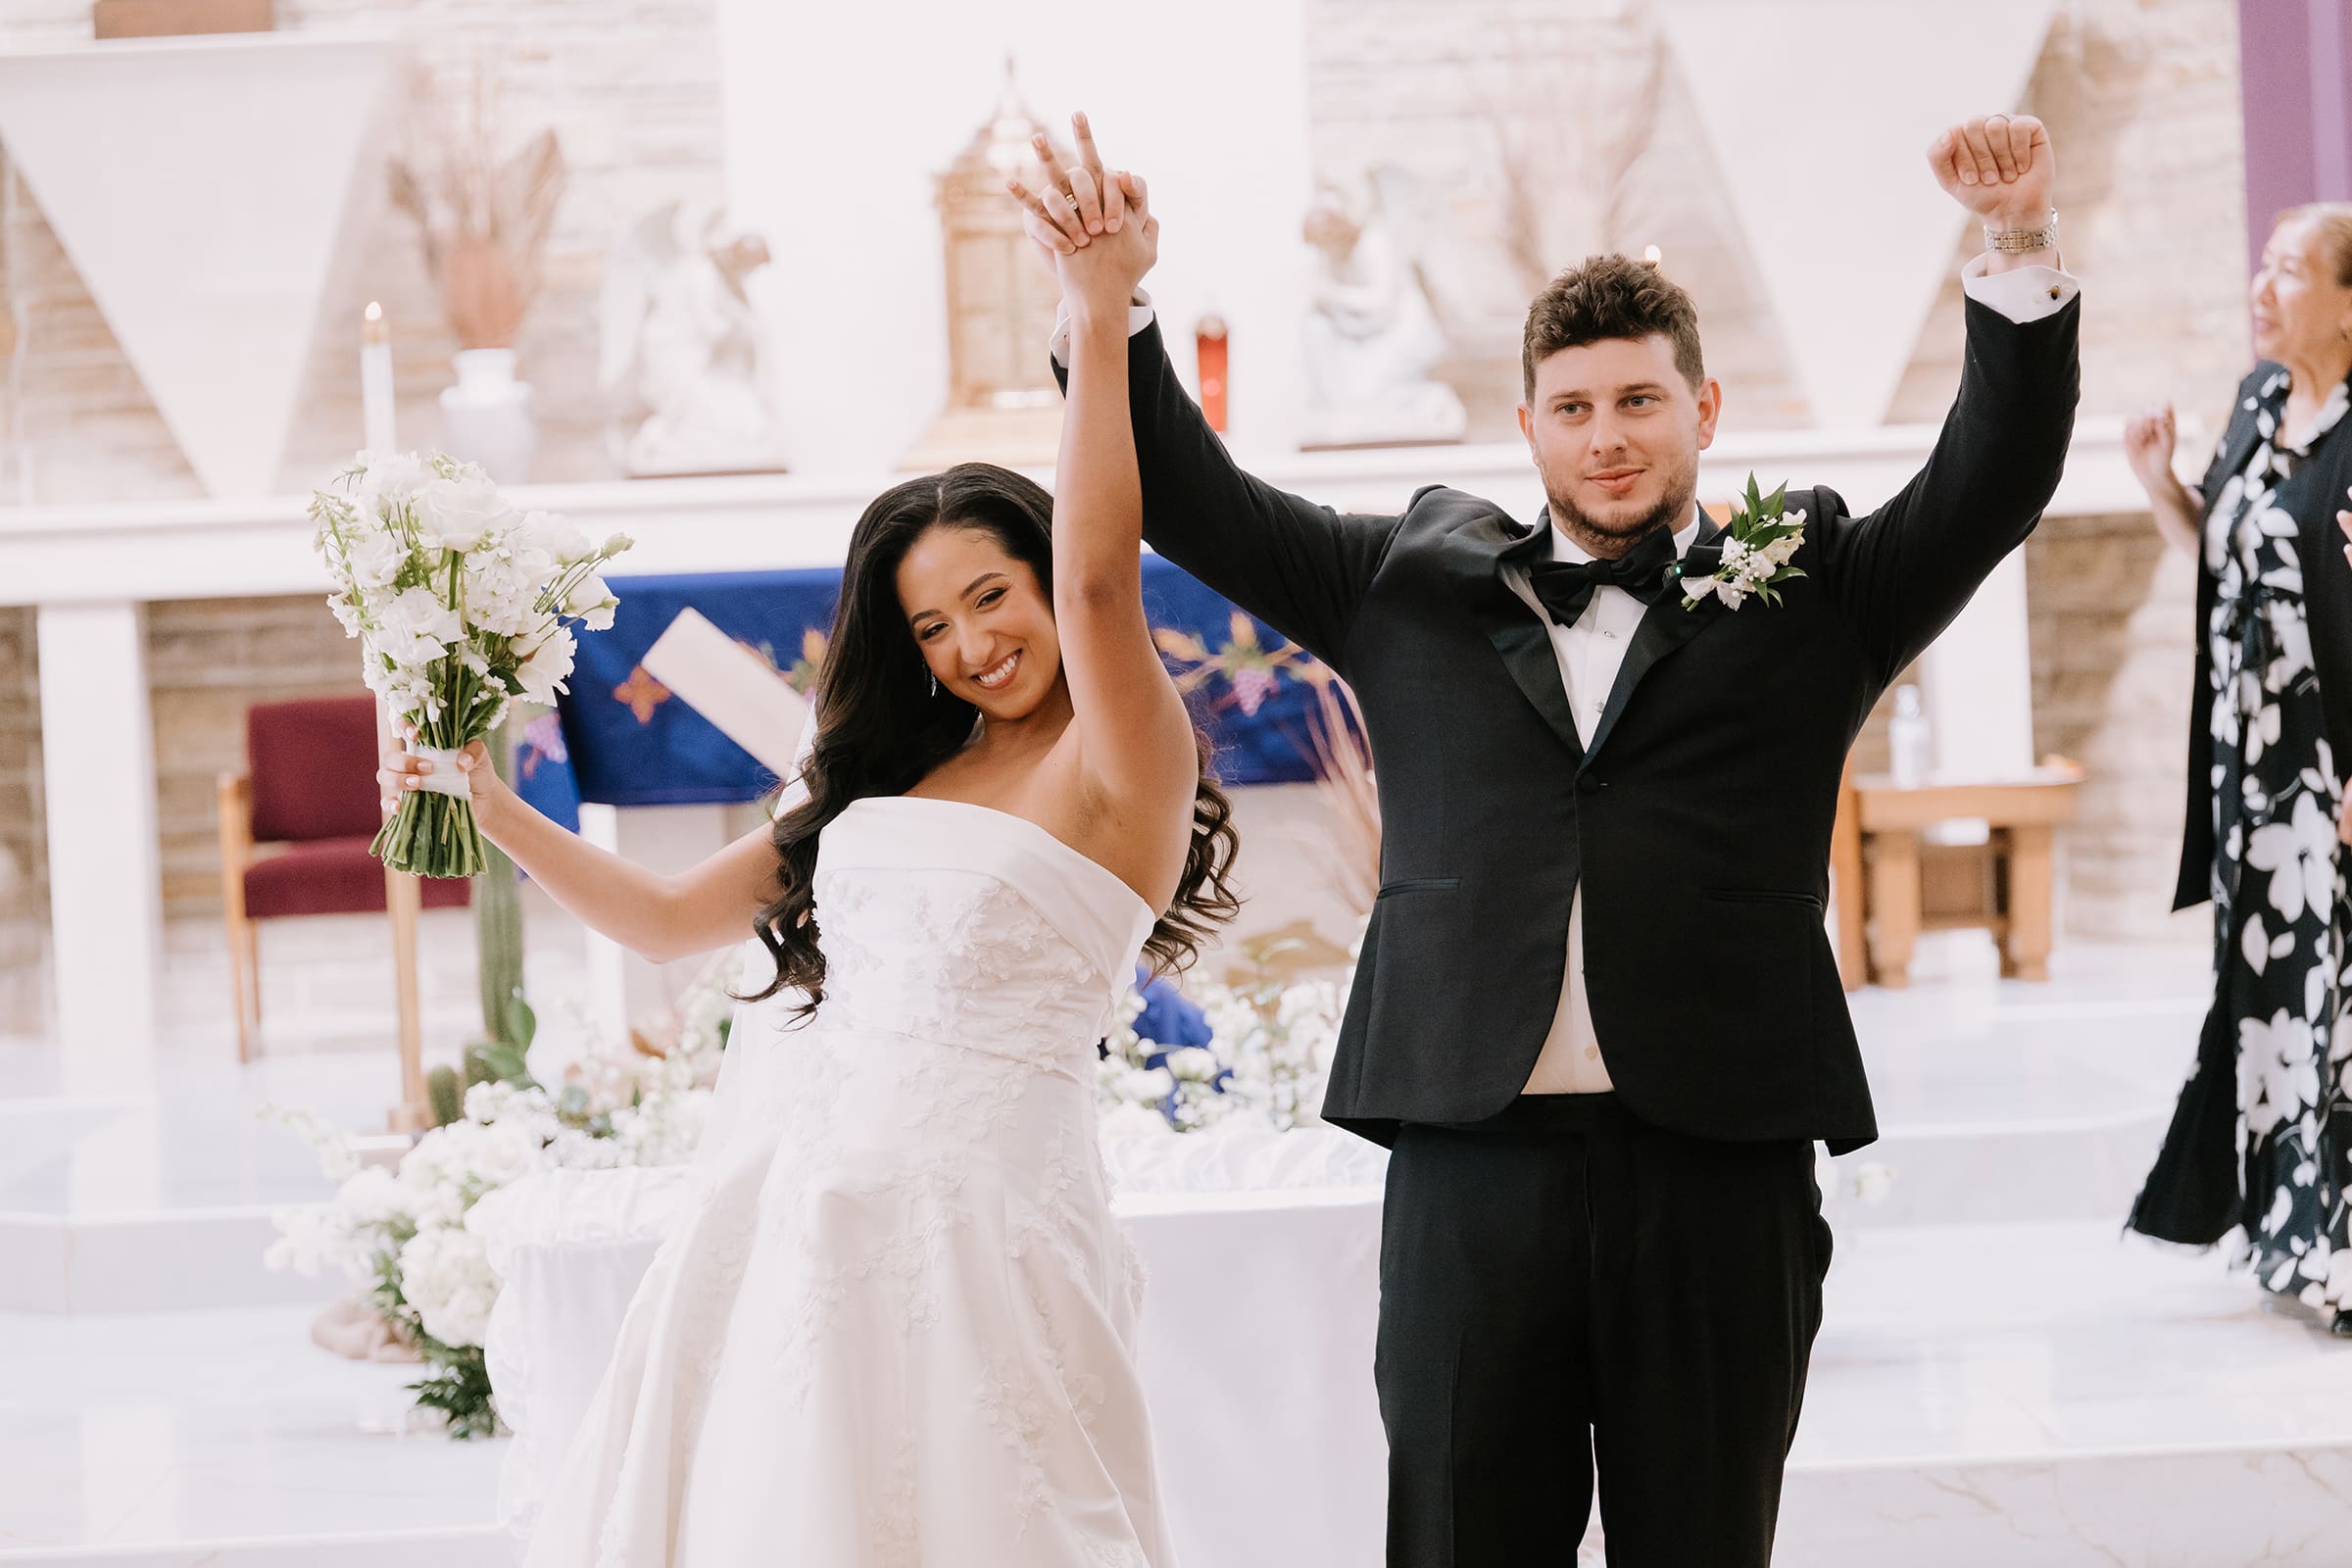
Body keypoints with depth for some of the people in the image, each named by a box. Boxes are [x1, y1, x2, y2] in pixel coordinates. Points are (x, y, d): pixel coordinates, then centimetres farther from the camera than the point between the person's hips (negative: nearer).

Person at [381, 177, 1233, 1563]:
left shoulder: (1116, 773, -3)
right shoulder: (884, 779, 18)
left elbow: (1098, 575, -21)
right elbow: (667, 917, 22)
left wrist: (1100, 313, -23)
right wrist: (493, 812, 14)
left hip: (968, 1231, -6)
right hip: (781, 1225, 6)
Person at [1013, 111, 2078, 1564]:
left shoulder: (1810, 591, 9)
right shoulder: (1418, 582, 13)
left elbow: (1997, 483, -1)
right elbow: (1202, 508, 14)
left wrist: (2023, 251, -13)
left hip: (1718, 1172, -1)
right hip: (1472, 1166, 1)